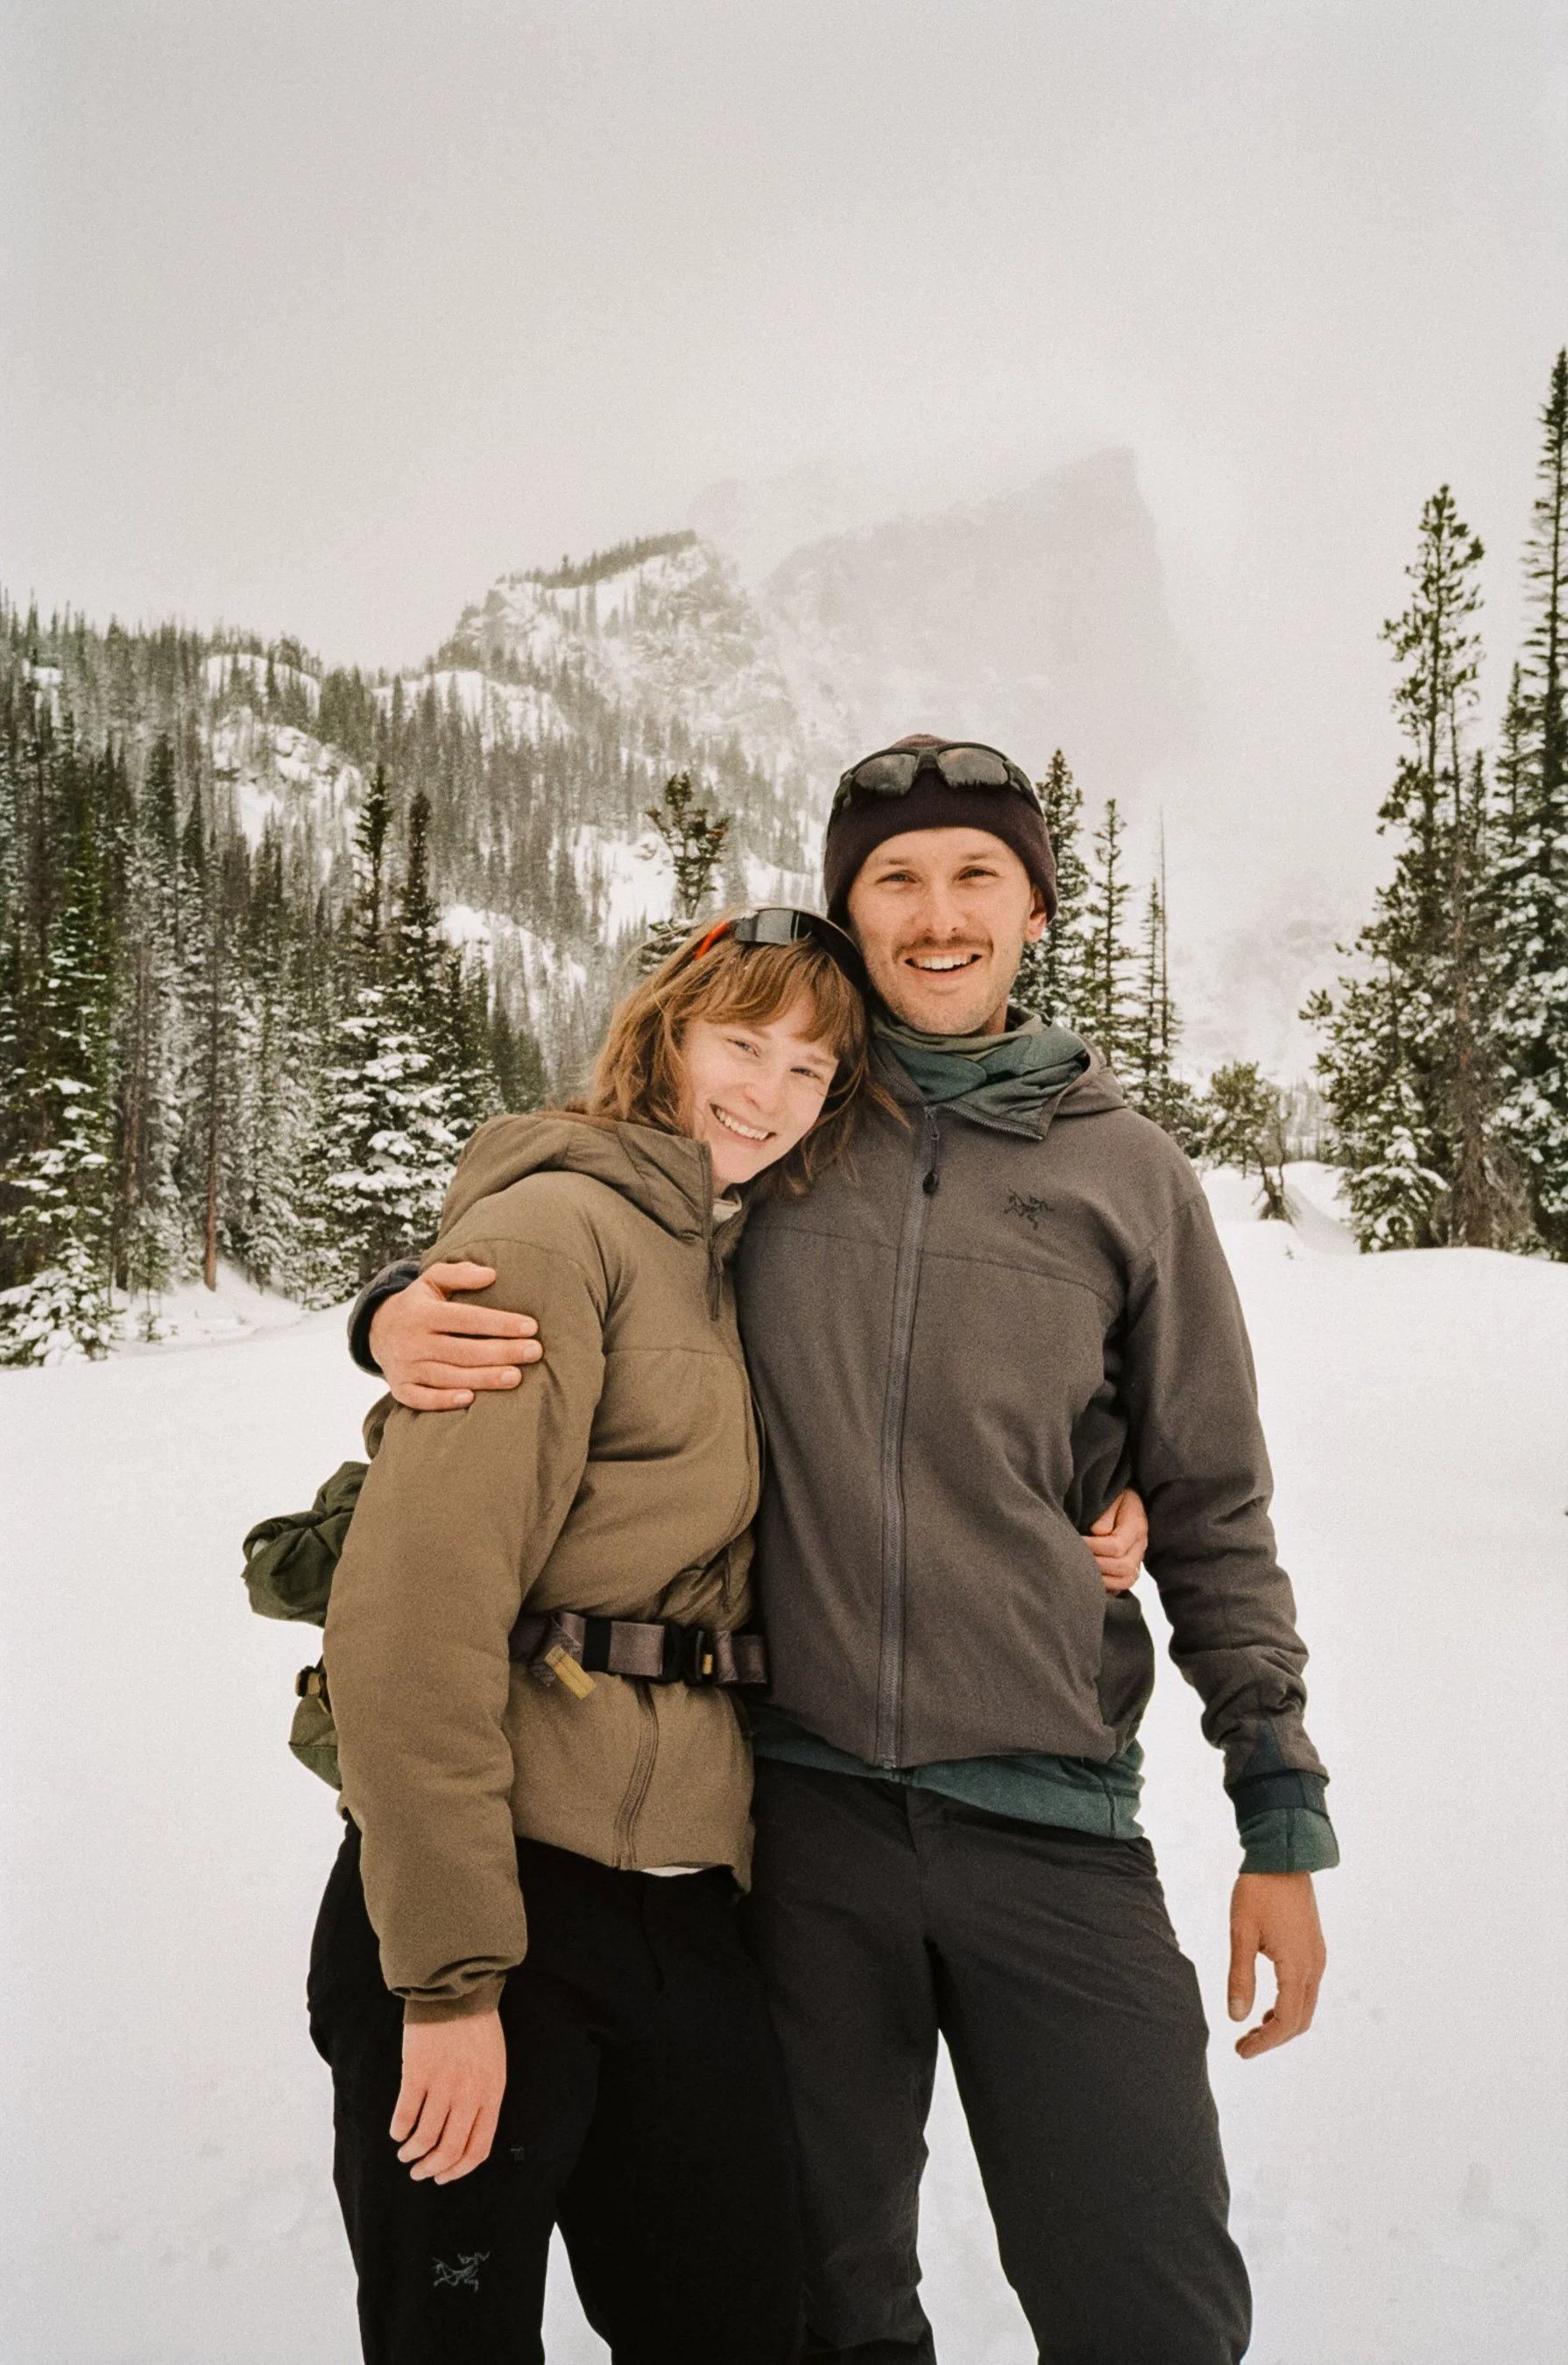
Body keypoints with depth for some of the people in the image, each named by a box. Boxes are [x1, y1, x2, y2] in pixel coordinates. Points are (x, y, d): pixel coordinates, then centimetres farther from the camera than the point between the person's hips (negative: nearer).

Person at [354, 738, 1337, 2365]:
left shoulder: (1127, 1177, 3)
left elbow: (1210, 1512, 7)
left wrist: (1282, 1817, 5)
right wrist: (401, 1314, -11)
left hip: (1053, 1817, 0)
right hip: (801, 1798, 1)